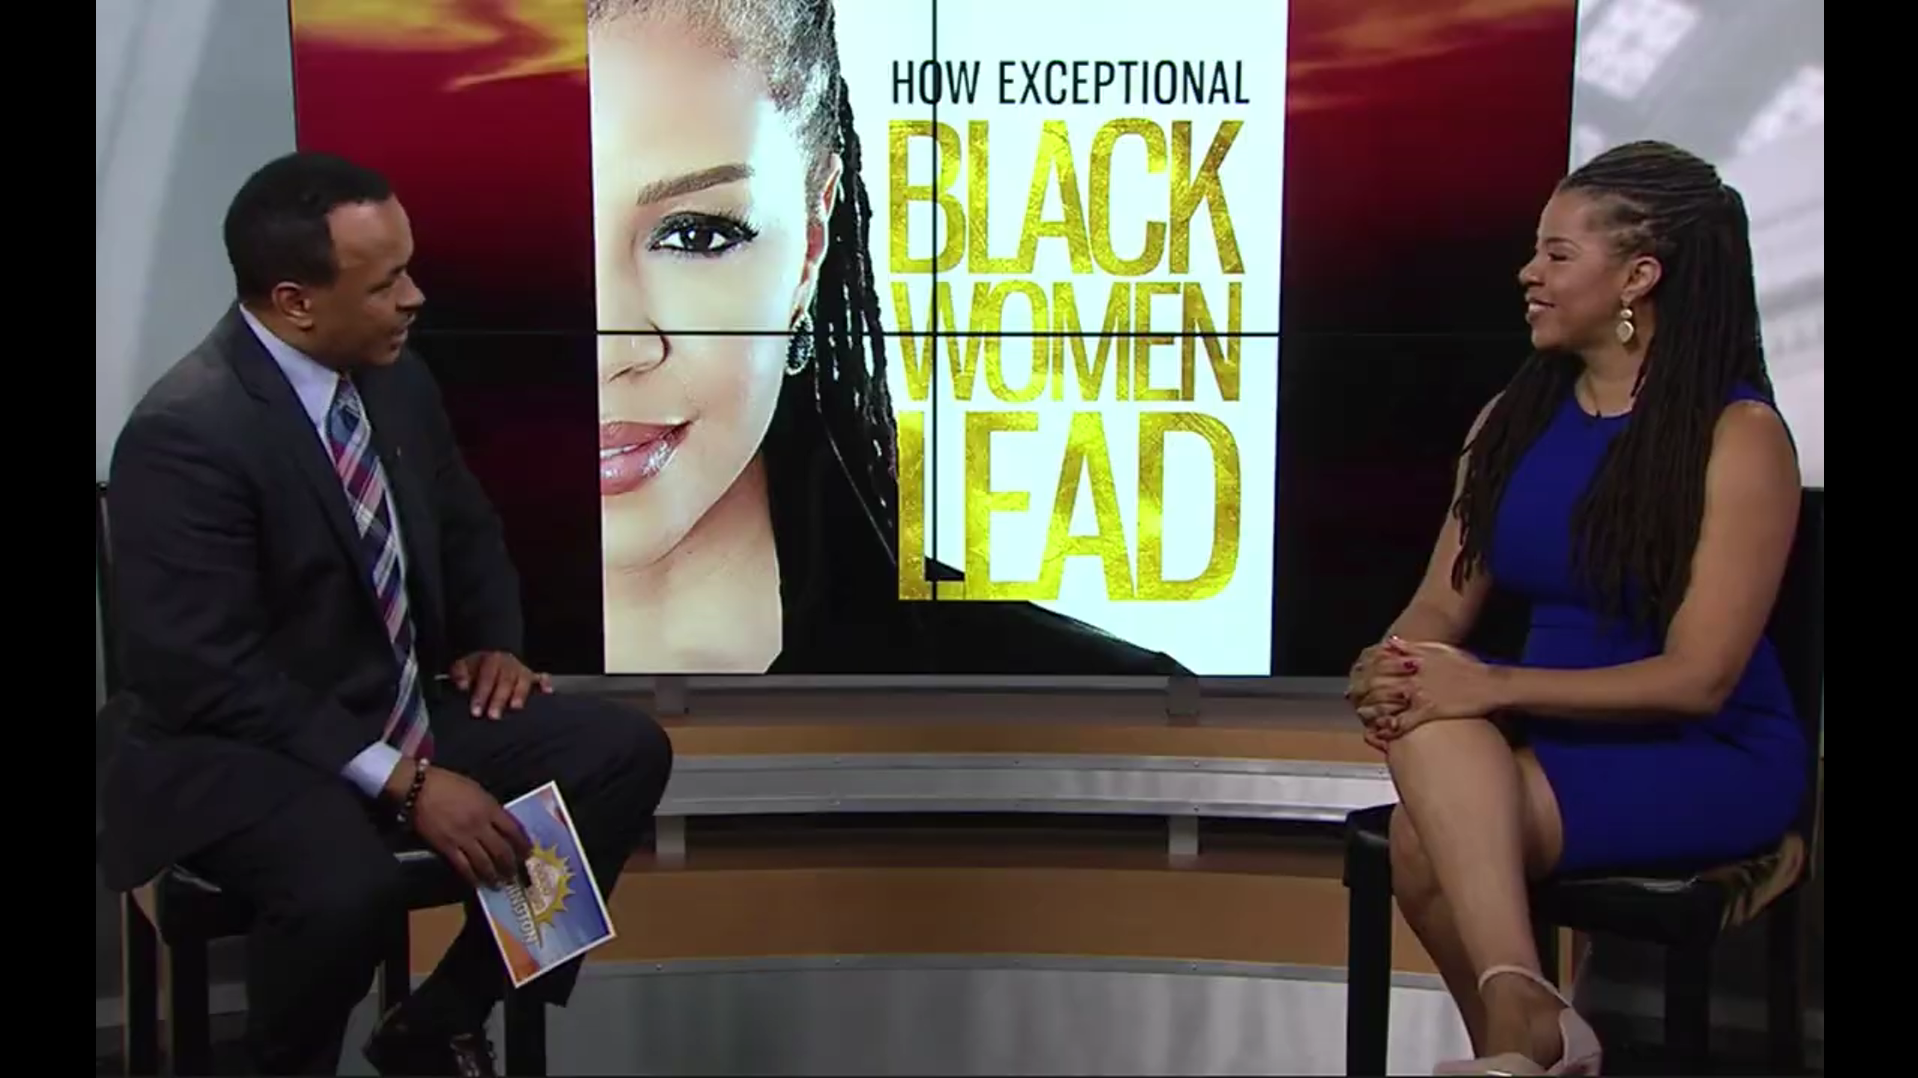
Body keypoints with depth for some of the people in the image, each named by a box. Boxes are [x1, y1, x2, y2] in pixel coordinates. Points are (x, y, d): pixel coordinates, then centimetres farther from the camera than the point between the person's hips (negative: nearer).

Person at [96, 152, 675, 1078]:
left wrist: (494, 643, 0)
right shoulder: (185, 433, -22)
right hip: (243, 750, -8)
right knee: (347, 887, -37)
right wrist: (402, 783, -27)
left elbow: (467, 530, 19)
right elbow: (210, 675, -24)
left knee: (625, 753, -6)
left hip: (405, 711, 8)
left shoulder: (395, 379, 1)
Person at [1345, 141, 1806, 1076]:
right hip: (1556, 740, 6)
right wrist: (1389, 668, -17)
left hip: (1706, 758, -6)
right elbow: (1442, 607, 8)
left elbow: (1697, 677, -16)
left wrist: (1496, 687, -25)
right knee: (1427, 720, -29)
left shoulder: (1738, 435, -10)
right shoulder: (1512, 421, 10)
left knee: (1425, 837, -29)